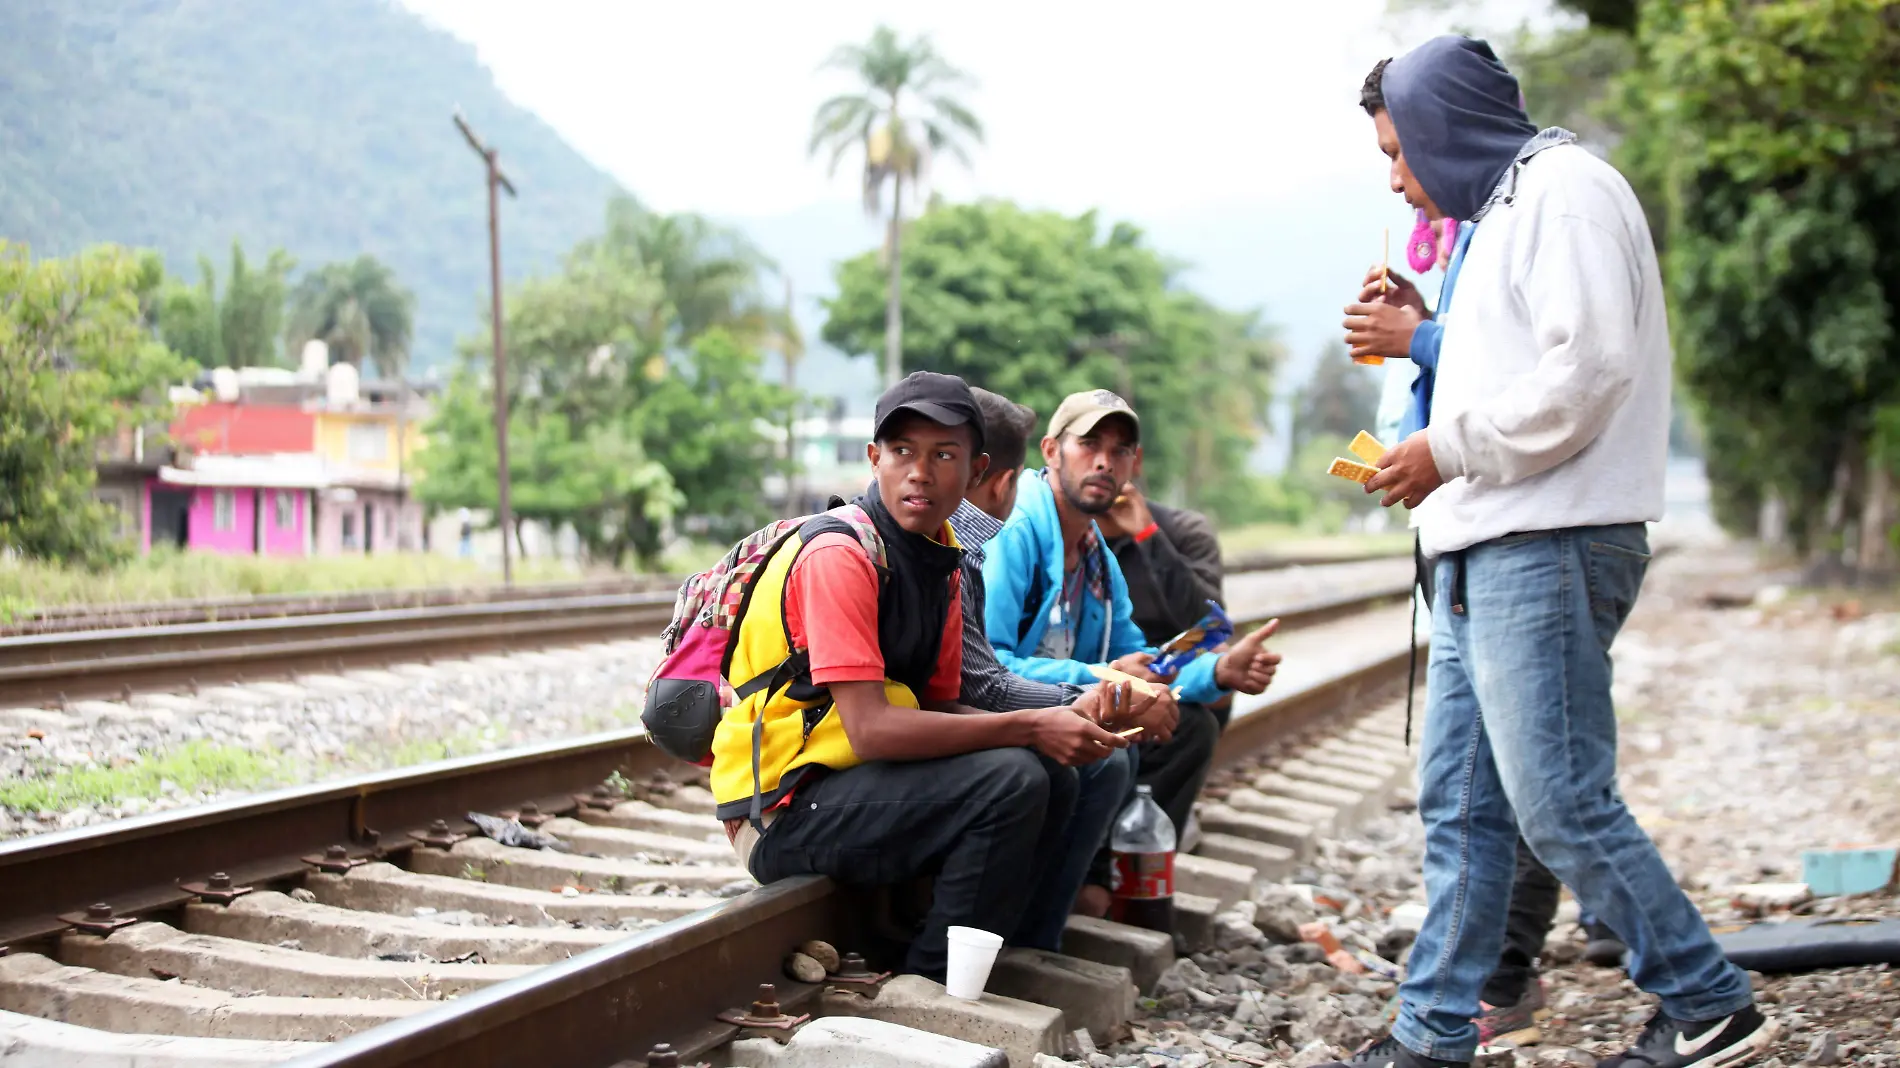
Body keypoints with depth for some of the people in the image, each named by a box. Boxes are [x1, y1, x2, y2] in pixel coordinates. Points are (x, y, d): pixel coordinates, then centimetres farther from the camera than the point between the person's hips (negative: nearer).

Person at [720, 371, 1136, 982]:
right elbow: (870, 728, -26)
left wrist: (1057, 724, -7)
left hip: (853, 785, 9)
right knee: (1011, 780, -22)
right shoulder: (839, 556, -18)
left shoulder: (943, 562, 10)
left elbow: (936, 708, 11)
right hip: (782, 810, -9)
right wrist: (1029, 729, -22)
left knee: (1053, 784, 3)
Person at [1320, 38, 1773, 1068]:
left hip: (1545, 549, -10)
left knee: (1561, 806, -9)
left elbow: (1589, 370, -19)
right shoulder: (1505, 210, 24)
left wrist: (1449, 450, -13)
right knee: (1460, 807, 9)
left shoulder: (1567, 190, -8)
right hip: (1484, 554, 10)